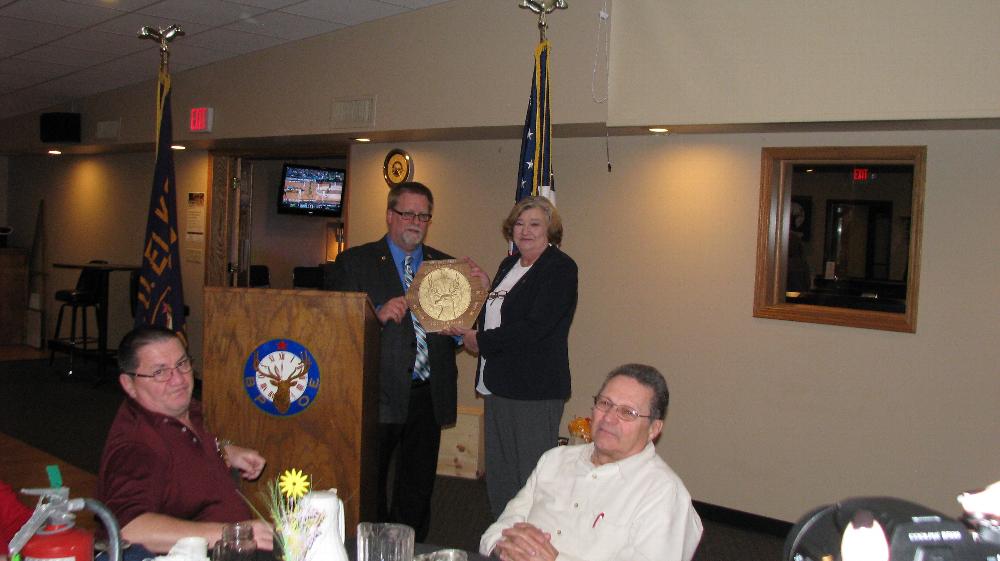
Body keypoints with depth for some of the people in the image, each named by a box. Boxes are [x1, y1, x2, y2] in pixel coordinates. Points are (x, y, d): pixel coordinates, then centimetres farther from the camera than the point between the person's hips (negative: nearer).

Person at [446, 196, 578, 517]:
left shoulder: (560, 268, -10)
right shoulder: (509, 265, 16)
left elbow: (536, 326, -20)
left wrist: (481, 341, -11)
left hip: (535, 389, -8)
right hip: (498, 385, 8)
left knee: (531, 478, -3)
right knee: (498, 476, 14)